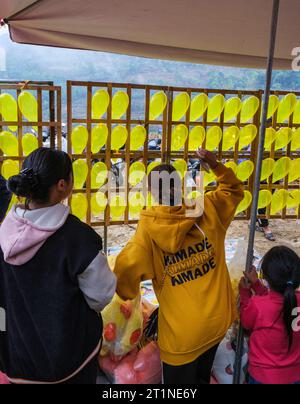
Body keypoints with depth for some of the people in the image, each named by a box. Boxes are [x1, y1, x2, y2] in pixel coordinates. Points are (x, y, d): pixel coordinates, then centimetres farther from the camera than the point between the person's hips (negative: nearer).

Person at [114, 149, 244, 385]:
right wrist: (215, 165, 3)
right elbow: (234, 190, 13)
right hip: (218, 320, 4)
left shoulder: (150, 226, -16)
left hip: (182, 331, -4)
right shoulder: (207, 209, -5)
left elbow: (127, 266, -21)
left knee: (180, 380, 20)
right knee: (202, 377, 29)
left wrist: (127, 292, -2)